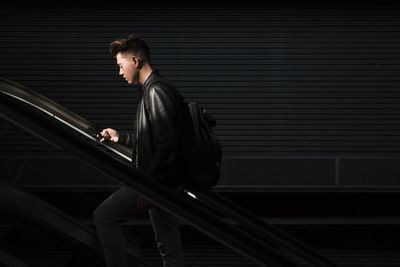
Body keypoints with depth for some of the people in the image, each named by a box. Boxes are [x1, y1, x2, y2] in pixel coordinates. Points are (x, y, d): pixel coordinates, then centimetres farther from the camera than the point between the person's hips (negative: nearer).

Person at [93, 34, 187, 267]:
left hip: (159, 180, -10)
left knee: (104, 217, -2)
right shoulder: (150, 90, 17)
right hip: (164, 182, 10)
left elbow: (166, 145, -24)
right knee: (169, 246, 10)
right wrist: (120, 137, 26)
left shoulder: (157, 92, -16)